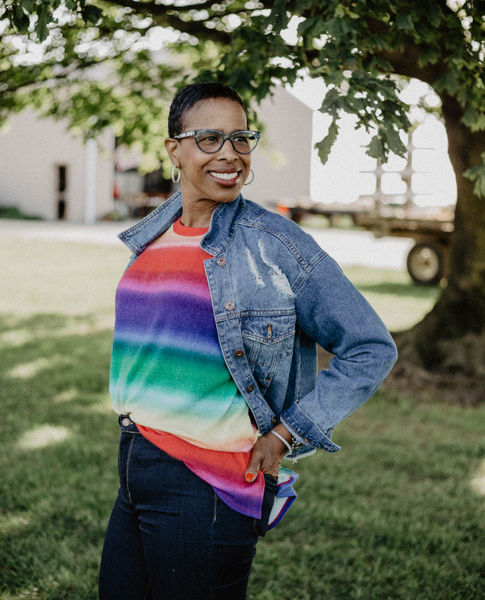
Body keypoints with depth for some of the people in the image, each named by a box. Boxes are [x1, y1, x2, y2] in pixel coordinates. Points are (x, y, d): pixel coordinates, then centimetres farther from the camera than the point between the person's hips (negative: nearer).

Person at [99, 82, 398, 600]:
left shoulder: (277, 246, -10)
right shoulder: (149, 238, 7)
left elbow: (372, 349, -8)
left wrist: (285, 436, -10)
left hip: (206, 490, -6)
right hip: (134, 475, 6)